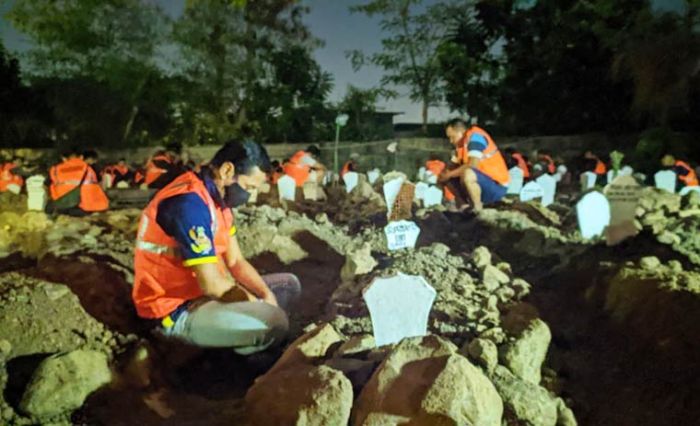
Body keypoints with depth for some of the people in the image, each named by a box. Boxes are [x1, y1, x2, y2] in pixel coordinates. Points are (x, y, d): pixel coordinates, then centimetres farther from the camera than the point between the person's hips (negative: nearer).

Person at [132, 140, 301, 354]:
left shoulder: (217, 197, 5)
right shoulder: (191, 204, -26)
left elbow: (235, 262, 7)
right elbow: (212, 284, -26)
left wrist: (267, 296, -8)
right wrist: (261, 306, -12)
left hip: (203, 292, 10)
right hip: (177, 310, -10)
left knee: (289, 285, 14)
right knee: (273, 322, -31)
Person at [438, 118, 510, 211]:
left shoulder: (475, 136, -17)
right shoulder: (461, 143, 10)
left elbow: (473, 165, -28)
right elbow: (455, 166, 11)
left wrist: (450, 174, -19)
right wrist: (444, 174, -10)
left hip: (497, 186, -9)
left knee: (467, 174, -36)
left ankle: (478, 208, -16)